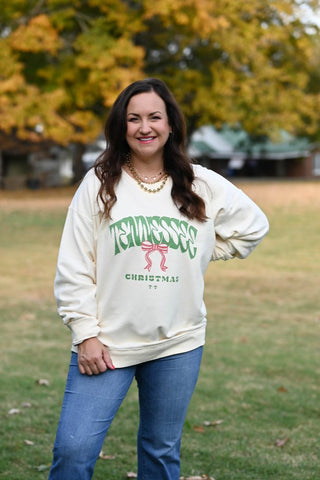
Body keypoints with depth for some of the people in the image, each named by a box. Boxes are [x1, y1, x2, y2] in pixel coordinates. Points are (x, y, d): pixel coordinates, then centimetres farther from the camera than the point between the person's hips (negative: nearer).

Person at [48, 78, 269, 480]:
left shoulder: (203, 186, 3)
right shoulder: (98, 184, -2)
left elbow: (252, 225, 18)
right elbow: (73, 268, -3)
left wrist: (199, 253, 9)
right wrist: (85, 334, -8)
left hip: (178, 344, 2)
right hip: (107, 344, -2)